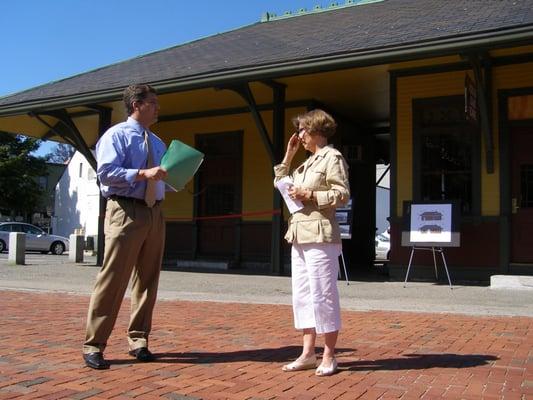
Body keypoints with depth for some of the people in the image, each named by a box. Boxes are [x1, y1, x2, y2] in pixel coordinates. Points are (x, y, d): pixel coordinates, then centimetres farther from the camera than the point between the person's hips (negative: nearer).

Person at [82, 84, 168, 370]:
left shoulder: (158, 143, 20)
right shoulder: (116, 135, -2)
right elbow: (106, 172, -15)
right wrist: (143, 173, -22)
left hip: (154, 212, 8)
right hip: (125, 211, -7)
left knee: (148, 280, 10)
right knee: (114, 278, -8)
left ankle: (137, 340, 21)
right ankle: (93, 345, 2)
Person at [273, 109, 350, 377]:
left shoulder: (332, 157, -4)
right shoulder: (308, 162, 20)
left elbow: (342, 195, -12)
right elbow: (280, 184, 23)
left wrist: (309, 196, -15)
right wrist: (288, 156, 15)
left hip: (320, 236, -9)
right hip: (300, 236, 9)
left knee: (322, 295, -3)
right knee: (302, 295, 9)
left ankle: (328, 356, 7)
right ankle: (308, 353, 16)